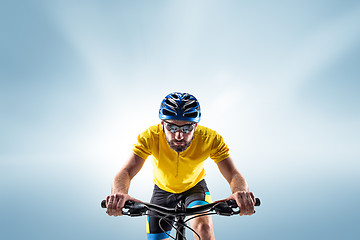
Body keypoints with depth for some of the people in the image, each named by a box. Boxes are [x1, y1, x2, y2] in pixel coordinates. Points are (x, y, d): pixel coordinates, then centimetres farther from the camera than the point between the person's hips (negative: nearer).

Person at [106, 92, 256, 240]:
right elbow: (126, 172, -38)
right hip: (163, 190, 1)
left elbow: (233, 174, -35)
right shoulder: (150, 137, -31)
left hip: (195, 187, -1)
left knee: (204, 226, -30)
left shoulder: (210, 139, -31)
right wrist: (120, 194, -61)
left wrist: (240, 193, -59)